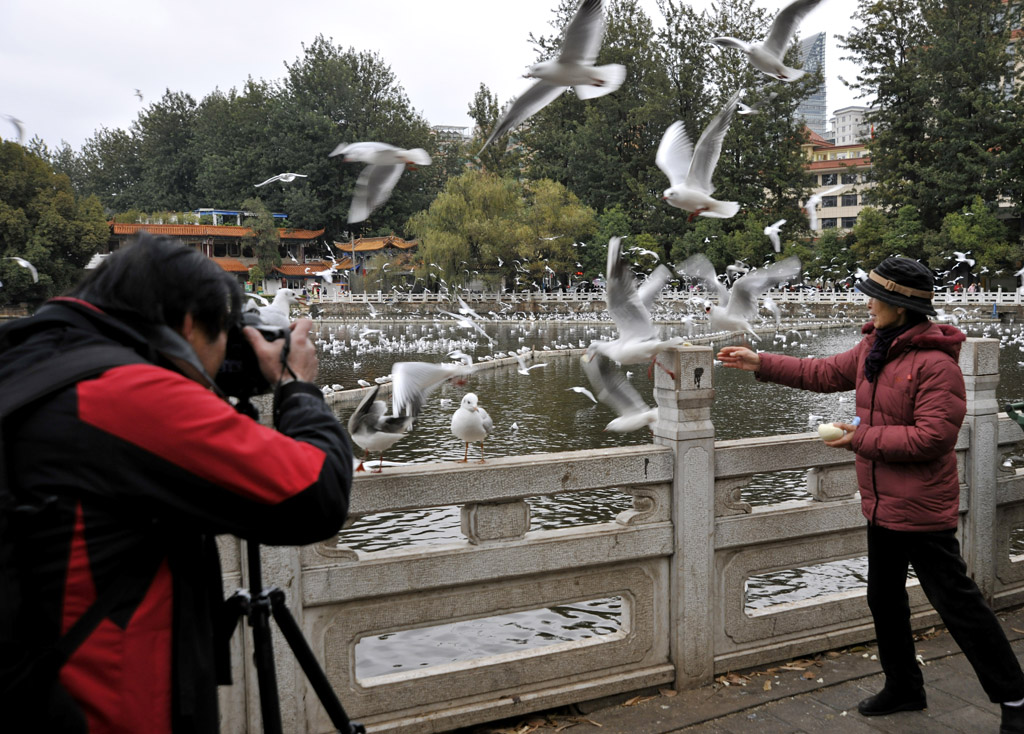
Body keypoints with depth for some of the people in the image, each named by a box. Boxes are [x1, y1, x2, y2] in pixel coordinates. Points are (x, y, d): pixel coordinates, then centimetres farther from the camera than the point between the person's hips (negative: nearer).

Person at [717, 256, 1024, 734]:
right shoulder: (874, 347, 5)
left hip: (921, 510, -9)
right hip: (882, 504, 9)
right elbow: (825, 373, 17)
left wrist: (862, 438, -20)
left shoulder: (936, 364, -22)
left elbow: (932, 438, -26)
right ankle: (904, 688, 37)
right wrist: (761, 363, 14)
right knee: (884, 599, 19)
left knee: (957, 605, 1)